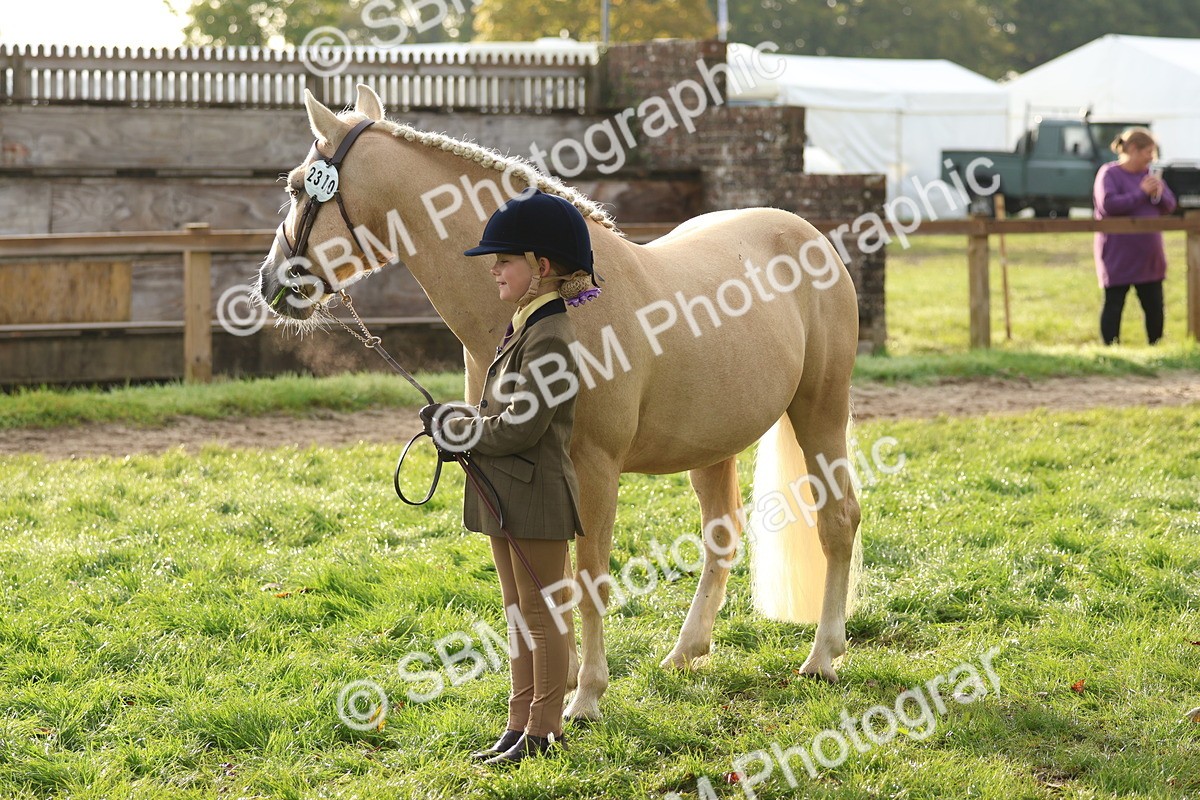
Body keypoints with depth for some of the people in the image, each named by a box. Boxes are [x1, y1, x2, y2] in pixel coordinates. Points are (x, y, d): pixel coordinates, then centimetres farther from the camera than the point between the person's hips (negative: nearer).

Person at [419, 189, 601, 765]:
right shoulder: (524, 327, 12)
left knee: (542, 613, 0)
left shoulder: (549, 335, -19)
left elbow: (521, 427, -23)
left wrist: (451, 430, -12)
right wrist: (455, 427, 2)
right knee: (519, 614, 15)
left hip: (534, 495, -10)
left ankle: (544, 730, 7)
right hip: (506, 495, 10)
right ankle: (520, 723, 23)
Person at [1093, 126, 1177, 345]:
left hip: (1148, 256, 6)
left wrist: (1159, 195, -11)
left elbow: (1170, 206, 11)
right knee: (1113, 306, -1)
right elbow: (1108, 204, -23)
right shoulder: (1109, 174, -9)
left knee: (1154, 306, 9)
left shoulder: (1148, 174, 10)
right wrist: (1141, 193, -18)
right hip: (1118, 258, -6)